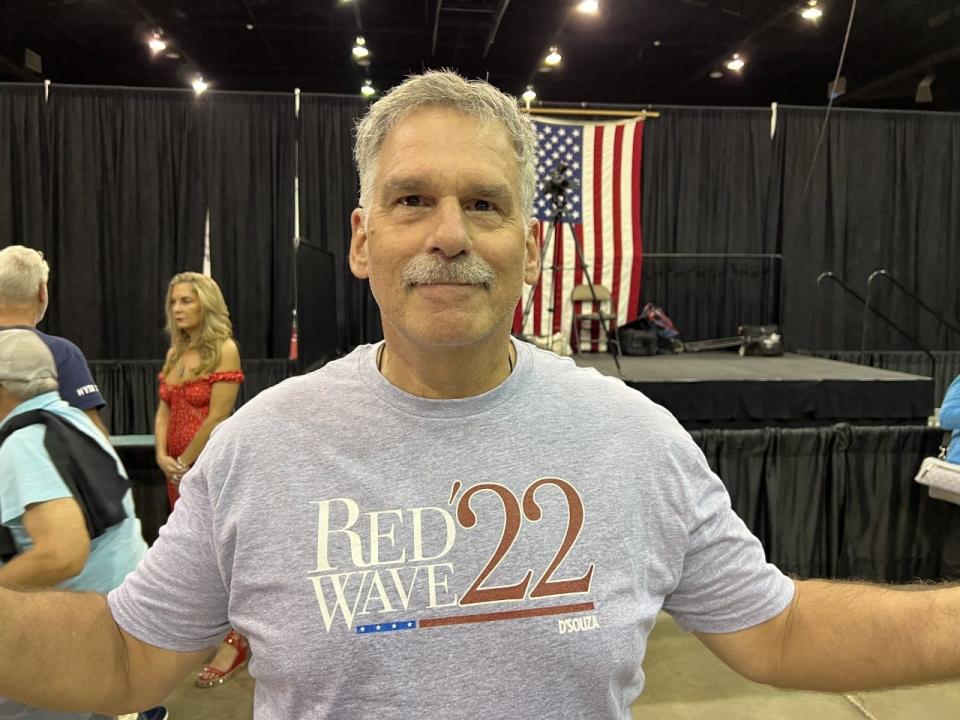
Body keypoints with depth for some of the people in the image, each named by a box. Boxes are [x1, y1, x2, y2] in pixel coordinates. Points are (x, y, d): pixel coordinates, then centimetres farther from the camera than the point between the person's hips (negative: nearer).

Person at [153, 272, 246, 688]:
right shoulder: (175, 352, 11)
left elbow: (217, 418, -16)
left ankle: (233, 642, 8)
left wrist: (185, 462, -11)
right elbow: (164, 409, 10)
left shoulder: (223, 349, -12)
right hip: (178, 467, 7)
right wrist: (162, 456, -4)